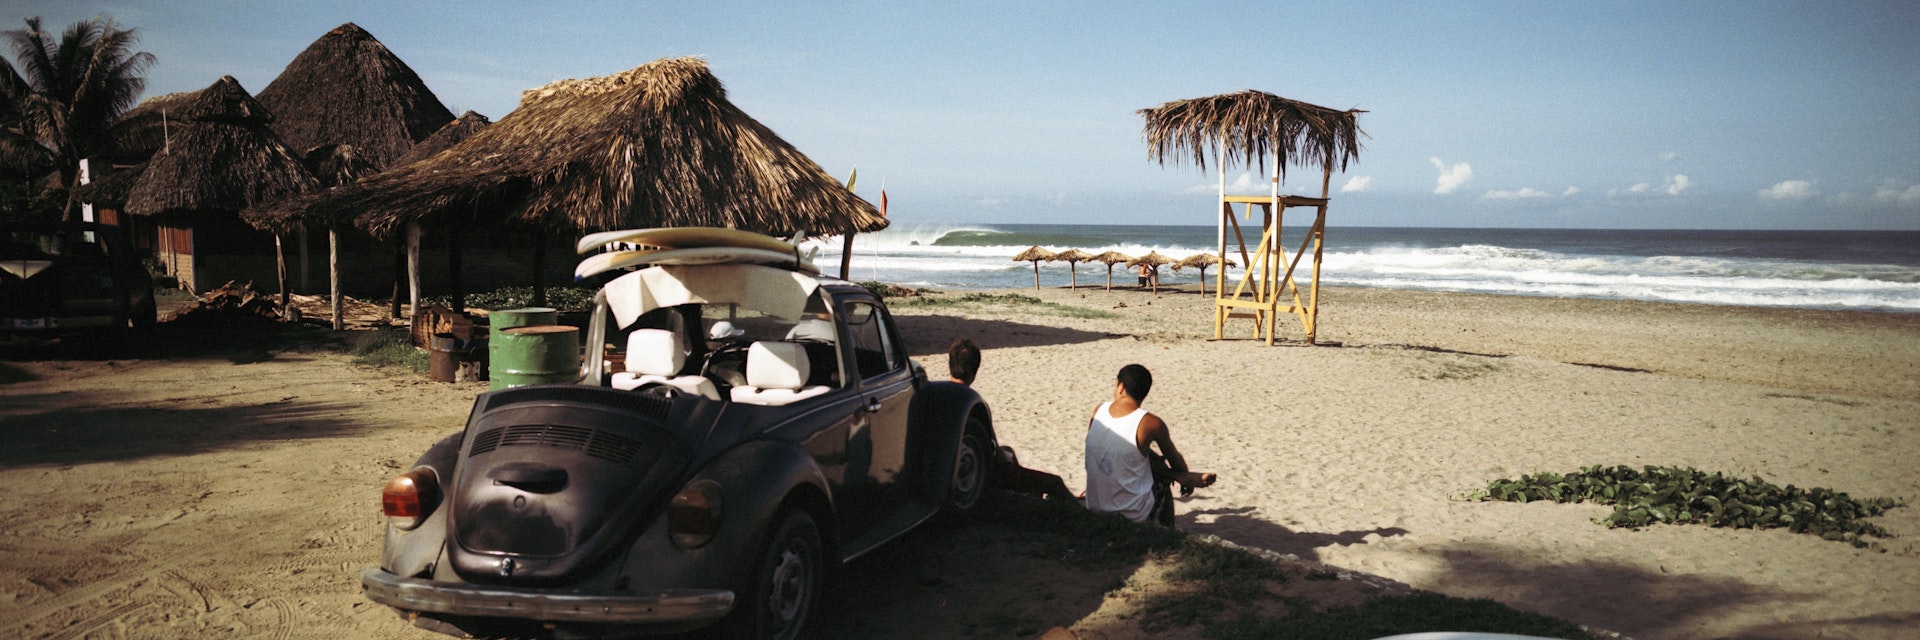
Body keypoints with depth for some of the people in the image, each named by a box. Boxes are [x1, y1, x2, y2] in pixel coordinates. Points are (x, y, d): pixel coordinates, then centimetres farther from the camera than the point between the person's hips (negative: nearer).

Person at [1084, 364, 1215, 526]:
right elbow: (1176, 462, 1)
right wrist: (1185, 478, 25)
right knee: (1163, 479, 27)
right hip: (1135, 517, -3)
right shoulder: (1151, 424, -16)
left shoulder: (1098, 411, -4)